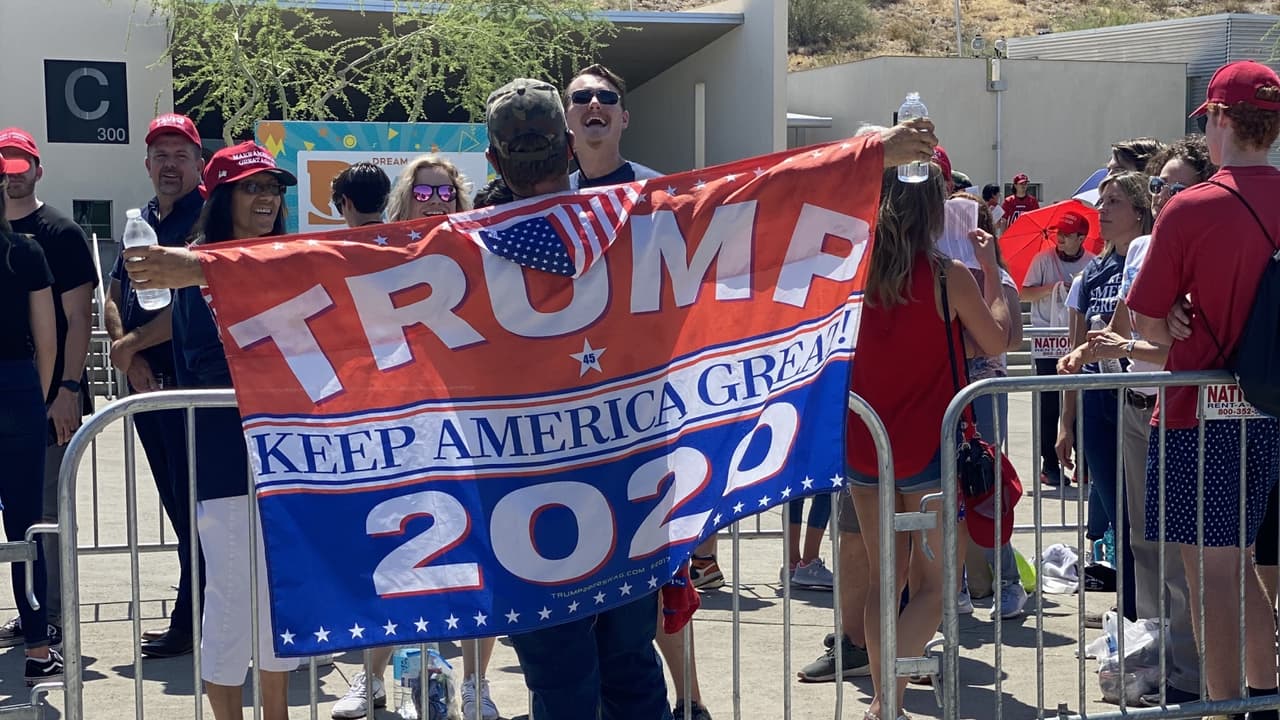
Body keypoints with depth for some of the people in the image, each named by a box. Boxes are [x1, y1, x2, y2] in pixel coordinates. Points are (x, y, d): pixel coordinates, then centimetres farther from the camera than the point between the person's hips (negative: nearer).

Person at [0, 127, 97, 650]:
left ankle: (52, 618, 4)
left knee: (47, 511, -2)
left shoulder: (60, 233, -4)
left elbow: (79, 316, -7)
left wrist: (68, 389, -15)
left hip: (49, 396, -5)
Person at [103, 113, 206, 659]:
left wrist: (131, 345, -10)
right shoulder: (141, 222, 16)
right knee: (176, 505, 13)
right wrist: (130, 357, -2)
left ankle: (188, 624, 3)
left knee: (192, 506, -3)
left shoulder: (207, 220, -10)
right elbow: (114, 299, 16)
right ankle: (198, 610, 22)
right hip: (147, 384, 8)